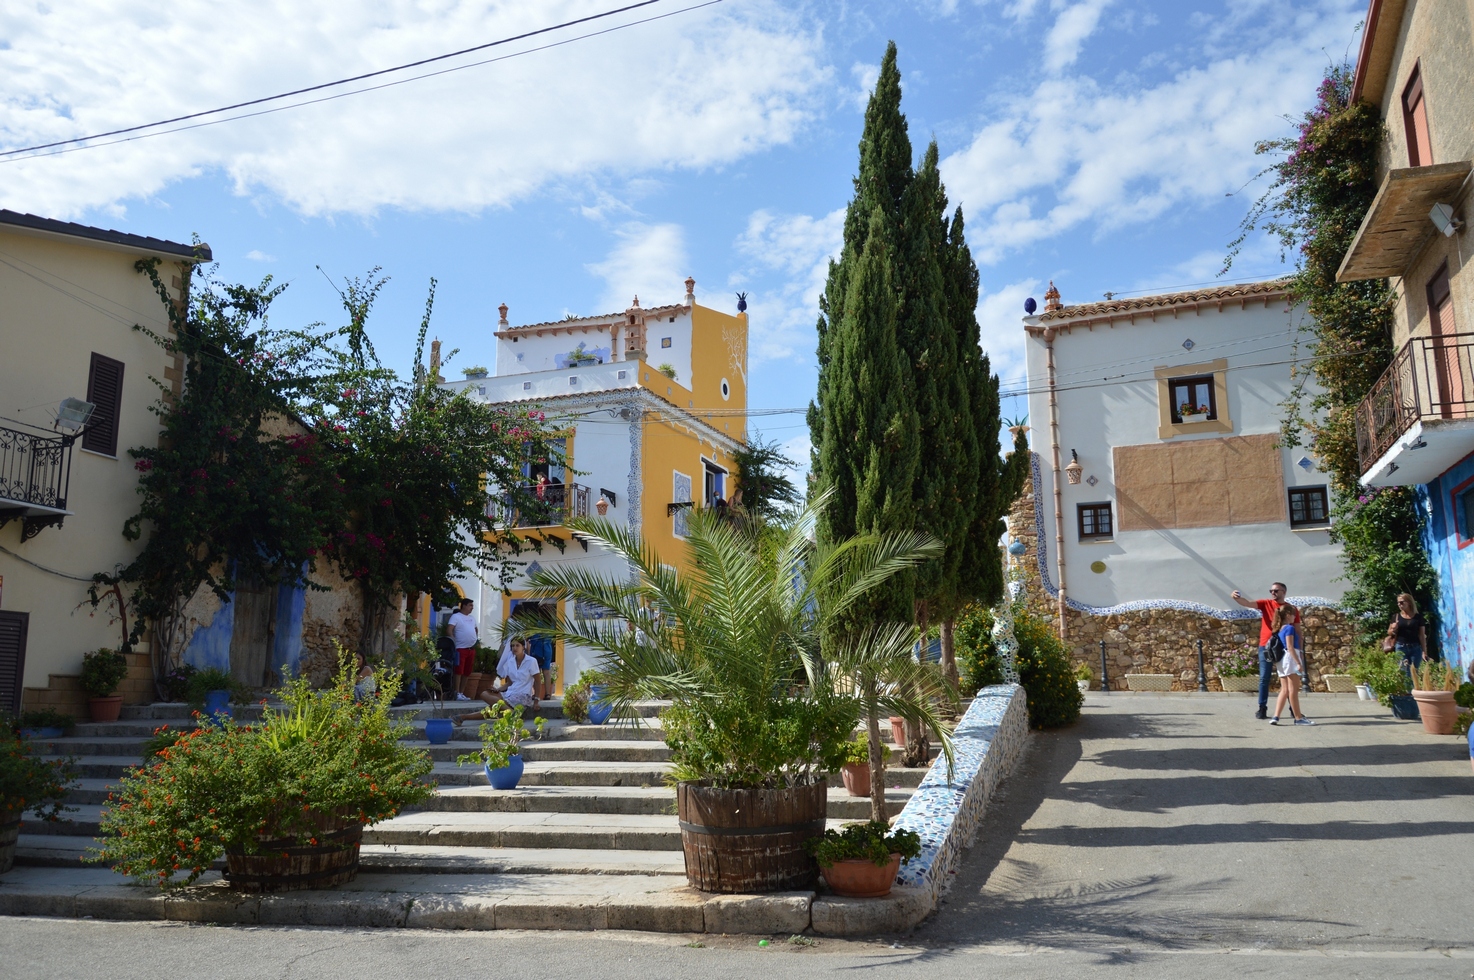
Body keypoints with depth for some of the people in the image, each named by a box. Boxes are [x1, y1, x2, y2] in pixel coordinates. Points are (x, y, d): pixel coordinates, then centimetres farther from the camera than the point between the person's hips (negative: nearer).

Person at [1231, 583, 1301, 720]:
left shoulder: (1292, 609, 4)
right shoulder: (1265, 604, 1)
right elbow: (1247, 603, -16)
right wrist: (1236, 598, -38)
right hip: (1266, 647, -1)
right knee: (1264, 678, 0)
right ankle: (1262, 709, 3)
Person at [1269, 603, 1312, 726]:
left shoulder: (1279, 629, 16)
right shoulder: (1290, 628, -10)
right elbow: (1290, 647, -18)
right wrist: (1299, 662, -20)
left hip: (1282, 660, 9)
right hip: (1290, 658, -9)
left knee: (1284, 690, 9)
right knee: (1293, 690, -3)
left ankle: (1275, 717, 1)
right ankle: (1298, 718, 3)